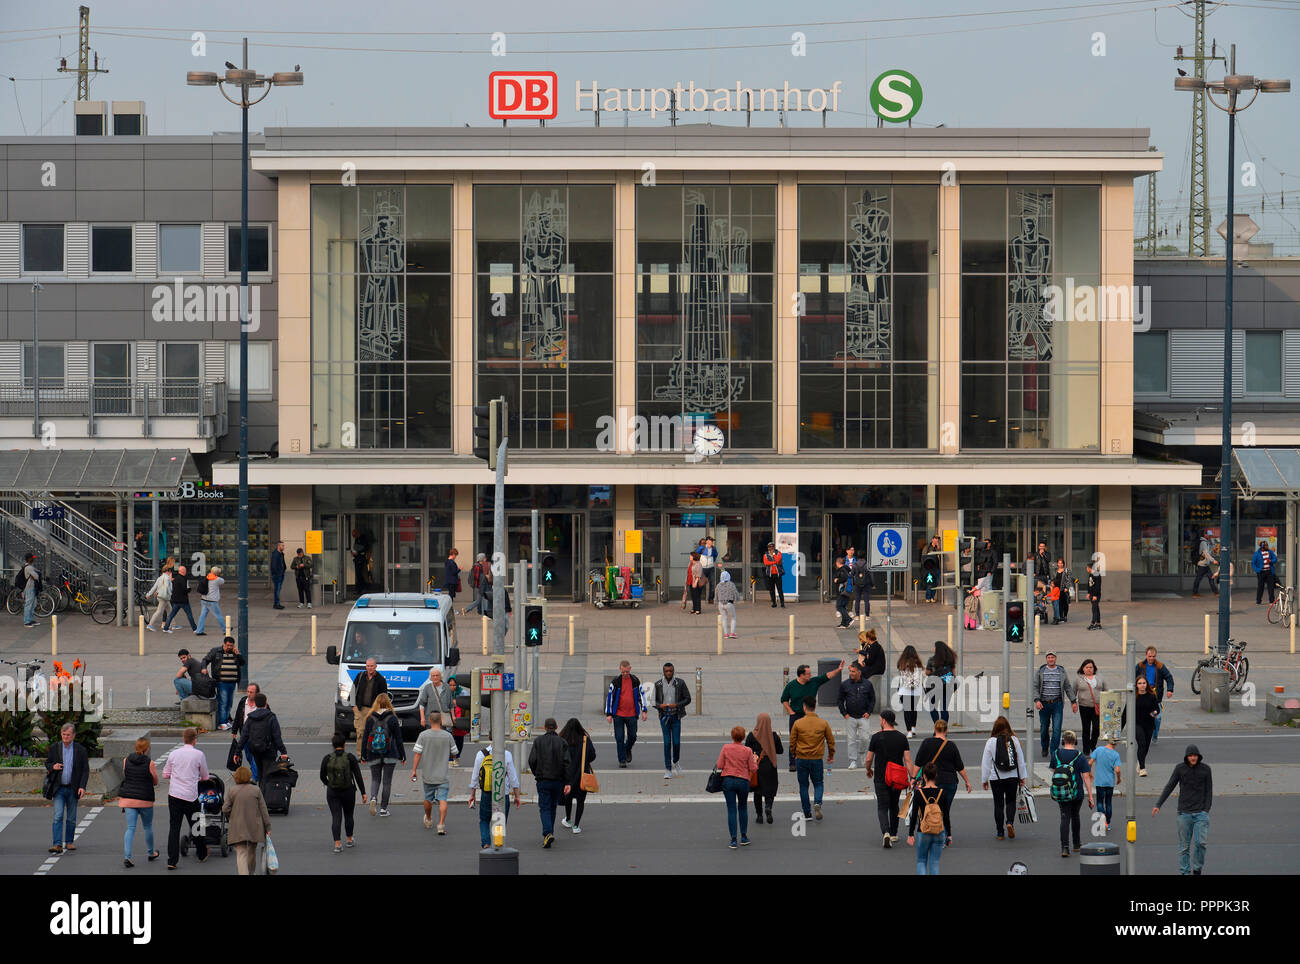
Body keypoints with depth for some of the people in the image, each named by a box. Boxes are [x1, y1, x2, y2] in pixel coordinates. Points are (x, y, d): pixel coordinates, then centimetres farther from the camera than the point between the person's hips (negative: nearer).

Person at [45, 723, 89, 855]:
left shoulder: (80, 750, -1)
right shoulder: (54, 747, 3)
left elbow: (85, 770, 1)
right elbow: (47, 763, 12)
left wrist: (82, 787, -10)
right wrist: (53, 767, -13)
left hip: (73, 788, 0)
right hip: (59, 788, 0)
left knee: (71, 818, 9)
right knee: (58, 817, -12)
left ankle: (69, 841, 23)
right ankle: (57, 845, -18)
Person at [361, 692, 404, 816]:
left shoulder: (371, 719, -2)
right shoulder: (392, 718, -7)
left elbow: (365, 738, 1)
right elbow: (398, 738, -4)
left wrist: (363, 755, 10)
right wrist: (402, 755, 4)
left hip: (374, 755, 1)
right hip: (390, 755, -1)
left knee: (375, 779, 13)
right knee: (387, 781, 8)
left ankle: (373, 797, -15)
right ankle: (383, 808, 9)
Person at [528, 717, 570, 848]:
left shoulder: (538, 741, -2)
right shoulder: (562, 743, -1)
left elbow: (532, 760, -7)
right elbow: (566, 763, -8)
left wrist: (536, 773, 12)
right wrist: (568, 782, -9)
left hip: (542, 780, -2)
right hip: (557, 780, 2)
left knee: (544, 808, -1)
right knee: (553, 807, 18)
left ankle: (548, 833, -22)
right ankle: (549, 832, 26)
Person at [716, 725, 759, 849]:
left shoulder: (726, 748, -5)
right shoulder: (747, 751, -6)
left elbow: (719, 766, -3)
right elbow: (753, 769, -3)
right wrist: (755, 760, 16)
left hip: (728, 780, 0)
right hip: (743, 781, 0)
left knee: (731, 810, 1)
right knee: (743, 808, 19)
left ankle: (733, 840, -3)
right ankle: (744, 837, 22)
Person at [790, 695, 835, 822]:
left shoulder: (798, 723, -6)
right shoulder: (823, 723, -3)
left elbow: (792, 742, 0)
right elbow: (831, 741, 6)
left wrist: (795, 755, 17)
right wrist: (831, 756, 21)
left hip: (801, 759, -1)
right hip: (817, 759, 1)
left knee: (803, 785, 10)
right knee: (818, 783, 12)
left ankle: (807, 813, 12)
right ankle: (817, 803, -15)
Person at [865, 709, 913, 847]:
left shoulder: (877, 737, -8)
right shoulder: (902, 738, 0)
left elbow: (869, 759, -3)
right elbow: (908, 760, -4)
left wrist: (869, 770, 17)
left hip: (881, 778, -3)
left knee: (882, 807, -2)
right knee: (894, 806, 21)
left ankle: (886, 833, -23)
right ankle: (894, 835, 29)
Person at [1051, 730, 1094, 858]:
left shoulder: (1056, 754, -2)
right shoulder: (1080, 756, -10)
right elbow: (1086, 777, -11)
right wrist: (1090, 797, -8)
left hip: (1061, 793, 1)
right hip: (1077, 793, -1)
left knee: (1065, 818, -1)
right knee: (1075, 816, 20)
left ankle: (1065, 847, -17)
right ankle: (1076, 844, 32)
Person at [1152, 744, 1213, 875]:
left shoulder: (1205, 769, 0)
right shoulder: (1180, 768, -1)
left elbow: (1209, 791, 3)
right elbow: (1169, 787, 2)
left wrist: (1206, 811, -6)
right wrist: (1158, 805, -6)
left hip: (1200, 813, 0)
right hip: (1184, 813, 0)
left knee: (1200, 842, -10)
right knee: (1184, 845, 2)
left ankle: (1197, 869, 10)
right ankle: (1184, 872, 11)